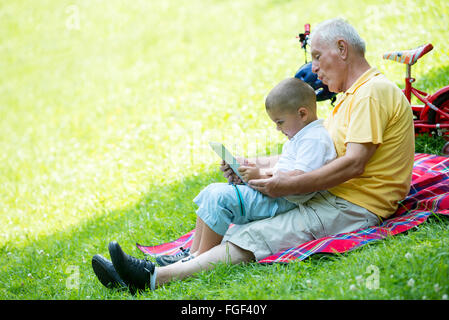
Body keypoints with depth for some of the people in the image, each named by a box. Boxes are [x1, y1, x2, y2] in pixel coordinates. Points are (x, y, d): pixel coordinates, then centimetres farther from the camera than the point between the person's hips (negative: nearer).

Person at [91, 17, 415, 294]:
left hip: (354, 208, -10)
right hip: (328, 197, 10)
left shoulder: (374, 91, -12)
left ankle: (156, 277, -28)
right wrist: (255, 166, 6)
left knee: (252, 237, -21)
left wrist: (289, 185, -23)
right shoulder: (352, 96, 22)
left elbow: (353, 164, -22)